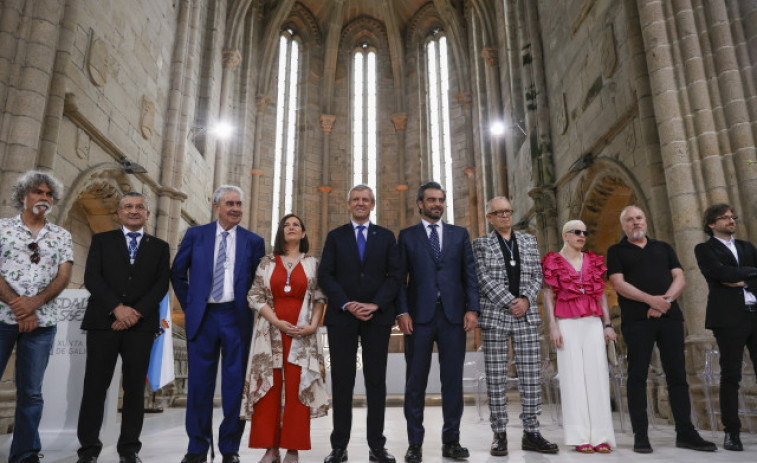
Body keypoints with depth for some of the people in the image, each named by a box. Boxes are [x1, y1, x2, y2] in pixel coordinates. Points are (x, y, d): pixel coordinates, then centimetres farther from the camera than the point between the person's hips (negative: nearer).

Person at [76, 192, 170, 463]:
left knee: (135, 387, 3)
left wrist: (136, 313, -11)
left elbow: (161, 285, 3)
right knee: (95, 386, 2)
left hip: (141, 324, 0)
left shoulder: (159, 247, 13)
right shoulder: (102, 241, 13)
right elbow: (91, 278, 0)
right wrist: (117, 308, -13)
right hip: (103, 321, 0)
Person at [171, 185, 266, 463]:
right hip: (202, 316, 1)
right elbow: (177, 273, 13)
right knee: (199, 383, 6)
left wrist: (249, 308, 3)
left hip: (236, 318, 0)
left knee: (235, 384, 4)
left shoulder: (253, 241, 5)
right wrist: (189, 305, 9)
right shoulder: (195, 235, 7)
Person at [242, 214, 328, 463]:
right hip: (271, 330, 1)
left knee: (298, 387, -3)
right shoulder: (267, 263, 10)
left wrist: (313, 325, -10)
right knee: (268, 386, 0)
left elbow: (320, 298, 5)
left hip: (302, 332, -1)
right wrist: (277, 321, -9)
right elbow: (255, 296, 4)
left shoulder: (313, 263, 9)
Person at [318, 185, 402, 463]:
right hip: (342, 316, 0)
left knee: (376, 381, 5)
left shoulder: (386, 237, 10)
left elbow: (395, 276, 2)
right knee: (342, 381, 4)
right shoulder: (335, 237, 9)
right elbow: (325, 276, 1)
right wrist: (347, 304, -12)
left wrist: (375, 305, -11)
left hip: (378, 316, 0)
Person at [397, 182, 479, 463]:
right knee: (416, 381, 5)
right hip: (419, 316, -1)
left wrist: (472, 309, -4)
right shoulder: (407, 236, 8)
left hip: (453, 315, 2)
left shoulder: (460, 234, 13)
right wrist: (402, 311, -9)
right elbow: (400, 278, 2)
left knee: (453, 379, 6)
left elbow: (470, 274, 7)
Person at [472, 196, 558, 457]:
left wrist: (526, 299, -8)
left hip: (527, 316, 3)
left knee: (531, 376, 2)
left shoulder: (529, 241, 15)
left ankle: (531, 433, 13)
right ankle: (499, 435, 9)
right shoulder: (481, 244, 5)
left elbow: (537, 275, 9)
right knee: (496, 377, 0)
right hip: (494, 316, -3)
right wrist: (510, 303, -13)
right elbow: (484, 279, -6)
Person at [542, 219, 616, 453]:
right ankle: (580, 437, 3)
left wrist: (608, 324, 6)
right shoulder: (553, 262, 4)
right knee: (573, 376, -2)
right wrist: (552, 326, -9)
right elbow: (548, 296, -1)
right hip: (567, 324, -3)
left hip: (593, 323, 3)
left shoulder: (593, 261, 15)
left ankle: (601, 437, 4)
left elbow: (601, 294, 14)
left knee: (597, 375, -1)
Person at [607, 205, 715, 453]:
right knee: (638, 376, -2)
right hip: (636, 320, -3)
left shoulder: (664, 248, 20)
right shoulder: (616, 251, 9)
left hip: (670, 317, 3)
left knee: (677, 374, 5)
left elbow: (679, 278, 8)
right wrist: (651, 299, -16)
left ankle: (685, 432, 13)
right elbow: (619, 284, -4)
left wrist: (666, 300, -10)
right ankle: (640, 435, 2)